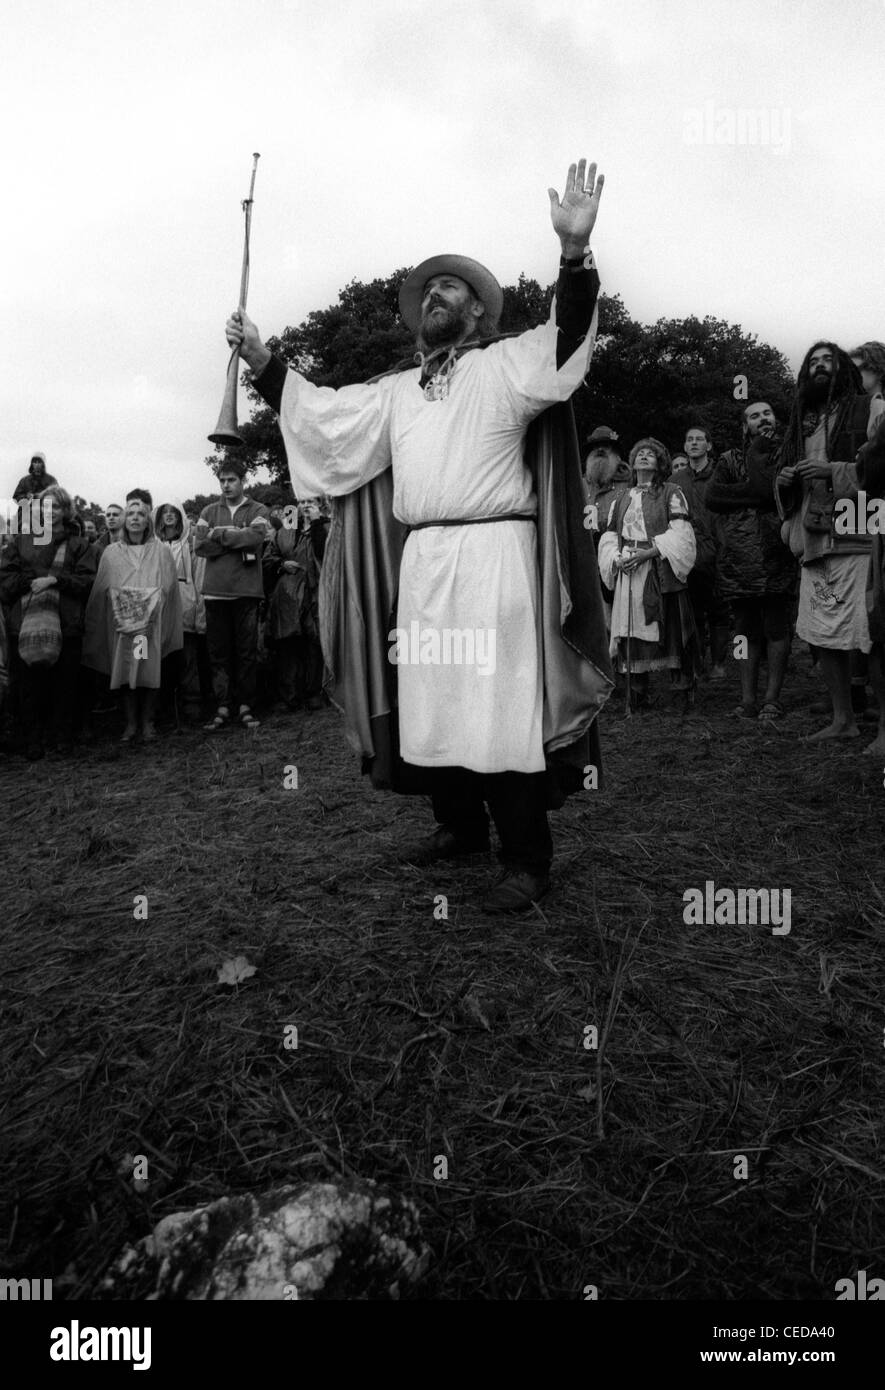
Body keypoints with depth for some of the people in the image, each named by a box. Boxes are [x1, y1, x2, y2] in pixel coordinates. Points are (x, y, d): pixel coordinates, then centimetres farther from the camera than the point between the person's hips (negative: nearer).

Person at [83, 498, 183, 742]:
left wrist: (150, 601, -6)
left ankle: (147, 722, 8)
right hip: (121, 622, 1)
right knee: (125, 673, -2)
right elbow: (102, 590, 11)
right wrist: (121, 599, -2)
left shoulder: (161, 551, 9)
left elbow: (168, 587, 5)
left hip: (152, 622, -1)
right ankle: (131, 723, 8)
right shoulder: (111, 553, 12)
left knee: (149, 673, -4)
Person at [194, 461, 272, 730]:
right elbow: (200, 545, -1)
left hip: (247, 590, -2)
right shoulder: (209, 512, 14)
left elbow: (255, 536, -13)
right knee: (218, 652, 3)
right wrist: (240, 539, -7)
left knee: (247, 651, 1)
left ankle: (245, 706, 8)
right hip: (215, 591, 2)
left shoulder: (258, 511, 7)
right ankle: (222, 707, 8)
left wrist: (220, 534, -5)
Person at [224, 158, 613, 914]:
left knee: (501, 704, -7)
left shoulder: (507, 364, 4)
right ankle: (459, 825, 26)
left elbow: (567, 339, -12)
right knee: (430, 702, 10)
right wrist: (264, 360, 19)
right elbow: (324, 411, 26)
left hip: (494, 556, -6)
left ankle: (527, 859, 2)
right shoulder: (398, 390, 21)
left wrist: (575, 250, -27)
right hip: (421, 562, 6)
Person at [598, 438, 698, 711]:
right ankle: (637, 696, 7)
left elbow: (679, 535, -4)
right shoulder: (621, 501, 20)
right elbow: (608, 538, 15)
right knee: (632, 636, 1)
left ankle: (684, 688, 2)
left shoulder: (671, 493, 7)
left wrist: (648, 552, -16)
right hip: (629, 576, 4)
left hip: (662, 573, -3)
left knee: (669, 632, -8)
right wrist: (617, 559, -6)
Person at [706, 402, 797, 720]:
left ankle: (772, 699, 4)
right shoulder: (729, 460, 15)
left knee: (776, 629, -1)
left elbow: (770, 490, -12)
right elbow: (712, 497, -2)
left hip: (776, 559, -3)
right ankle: (748, 699, 12)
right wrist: (755, 492, -9)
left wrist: (757, 453, -1)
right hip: (738, 559, 3)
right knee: (746, 630, 7)